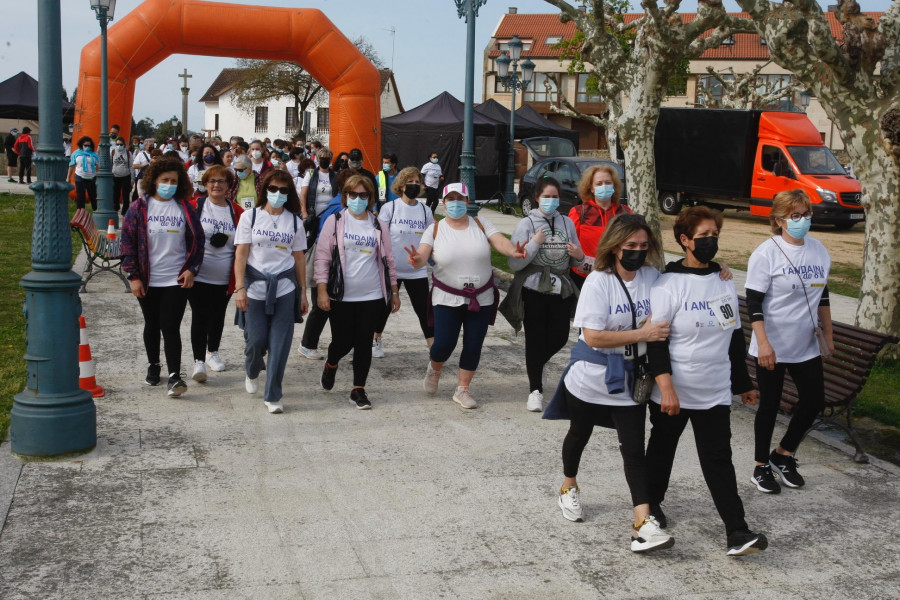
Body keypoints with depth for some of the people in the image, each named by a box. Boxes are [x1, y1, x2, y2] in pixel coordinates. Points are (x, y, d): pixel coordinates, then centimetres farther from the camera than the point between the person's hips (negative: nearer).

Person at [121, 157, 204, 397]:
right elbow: (128, 242, -1)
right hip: (147, 281, 1)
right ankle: (153, 366, 33)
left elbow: (197, 240, 7)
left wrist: (191, 269, -4)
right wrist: (133, 276, -6)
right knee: (152, 325, 15)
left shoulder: (185, 209, 3)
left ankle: (174, 376, -8)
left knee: (170, 327, -7)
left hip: (176, 280, -1)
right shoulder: (139, 208, 0)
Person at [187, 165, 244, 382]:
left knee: (217, 316, 15)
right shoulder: (194, 206, -3)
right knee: (200, 316, -6)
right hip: (198, 276, -2)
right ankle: (199, 361, 0)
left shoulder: (236, 212, 2)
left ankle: (213, 352, 35)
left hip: (224, 280, 3)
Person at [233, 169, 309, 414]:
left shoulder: (294, 221, 8)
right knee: (256, 340, 0)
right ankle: (252, 372, 34)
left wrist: (303, 292, 9)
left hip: (285, 289, 1)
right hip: (255, 287, -1)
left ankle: (272, 396, 6)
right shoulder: (250, 216, 3)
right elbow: (241, 254, -2)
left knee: (279, 344, -4)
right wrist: (240, 288, -10)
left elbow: (299, 258, 11)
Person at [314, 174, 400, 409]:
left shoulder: (377, 225, 8)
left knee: (364, 342, 4)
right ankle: (331, 365, 37)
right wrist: (322, 291, -10)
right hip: (341, 296, -2)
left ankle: (358, 390, 14)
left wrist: (394, 292, 11)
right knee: (343, 341, 3)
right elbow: (322, 257, -3)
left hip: (371, 296, 2)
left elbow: (387, 260, 12)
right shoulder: (335, 222, -1)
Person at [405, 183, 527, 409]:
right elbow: (422, 255, -14)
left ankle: (462, 390, 22)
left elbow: (500, 241, -15)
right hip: (447, 299, -2)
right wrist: (417, 260, -39)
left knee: (473, 346, 5)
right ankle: (434, 369, 29)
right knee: (444, 343, -6)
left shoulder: (481, 224, 0)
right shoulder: (435, 229, -2)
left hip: (481, 299, 2)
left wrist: (513, 251, -38)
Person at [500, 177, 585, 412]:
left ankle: (535, 365, 38)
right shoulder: (527, 224, -3)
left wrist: (579, 256, -8)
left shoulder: (567, 222, 7)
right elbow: (514, 264, -10)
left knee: (559, 338, 7)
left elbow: (575, 262, 15)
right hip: (534, 289, -3)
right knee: (536, 339, 1)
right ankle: (535, 391, 12)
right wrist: (535, 243, -18)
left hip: (561, 289, 4)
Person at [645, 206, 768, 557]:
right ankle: (652, 504, 37)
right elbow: (656, 341, -14)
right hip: (673, 394, -4)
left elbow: (735, 337, 16)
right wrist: (666, 387, -22)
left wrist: (744, 384, 18)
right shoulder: (669, 285, -11)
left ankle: (737, 533, -2)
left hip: (715, 394, 4)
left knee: (718, 460, 0)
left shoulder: (725, 283, 7)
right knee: (662, 449, 15)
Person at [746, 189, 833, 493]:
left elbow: (822, 296, 15)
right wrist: (763, 343, -21)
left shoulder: (819, 250, 4)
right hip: (773, 348, -6)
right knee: (770, 405, 5)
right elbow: (754, 302, -15)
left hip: (806, 347, 6)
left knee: (814, 400, 9)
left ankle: (783, 455, 29)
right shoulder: (766, 254, -14)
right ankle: (762, 467, 23)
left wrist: (828, 334, 15)